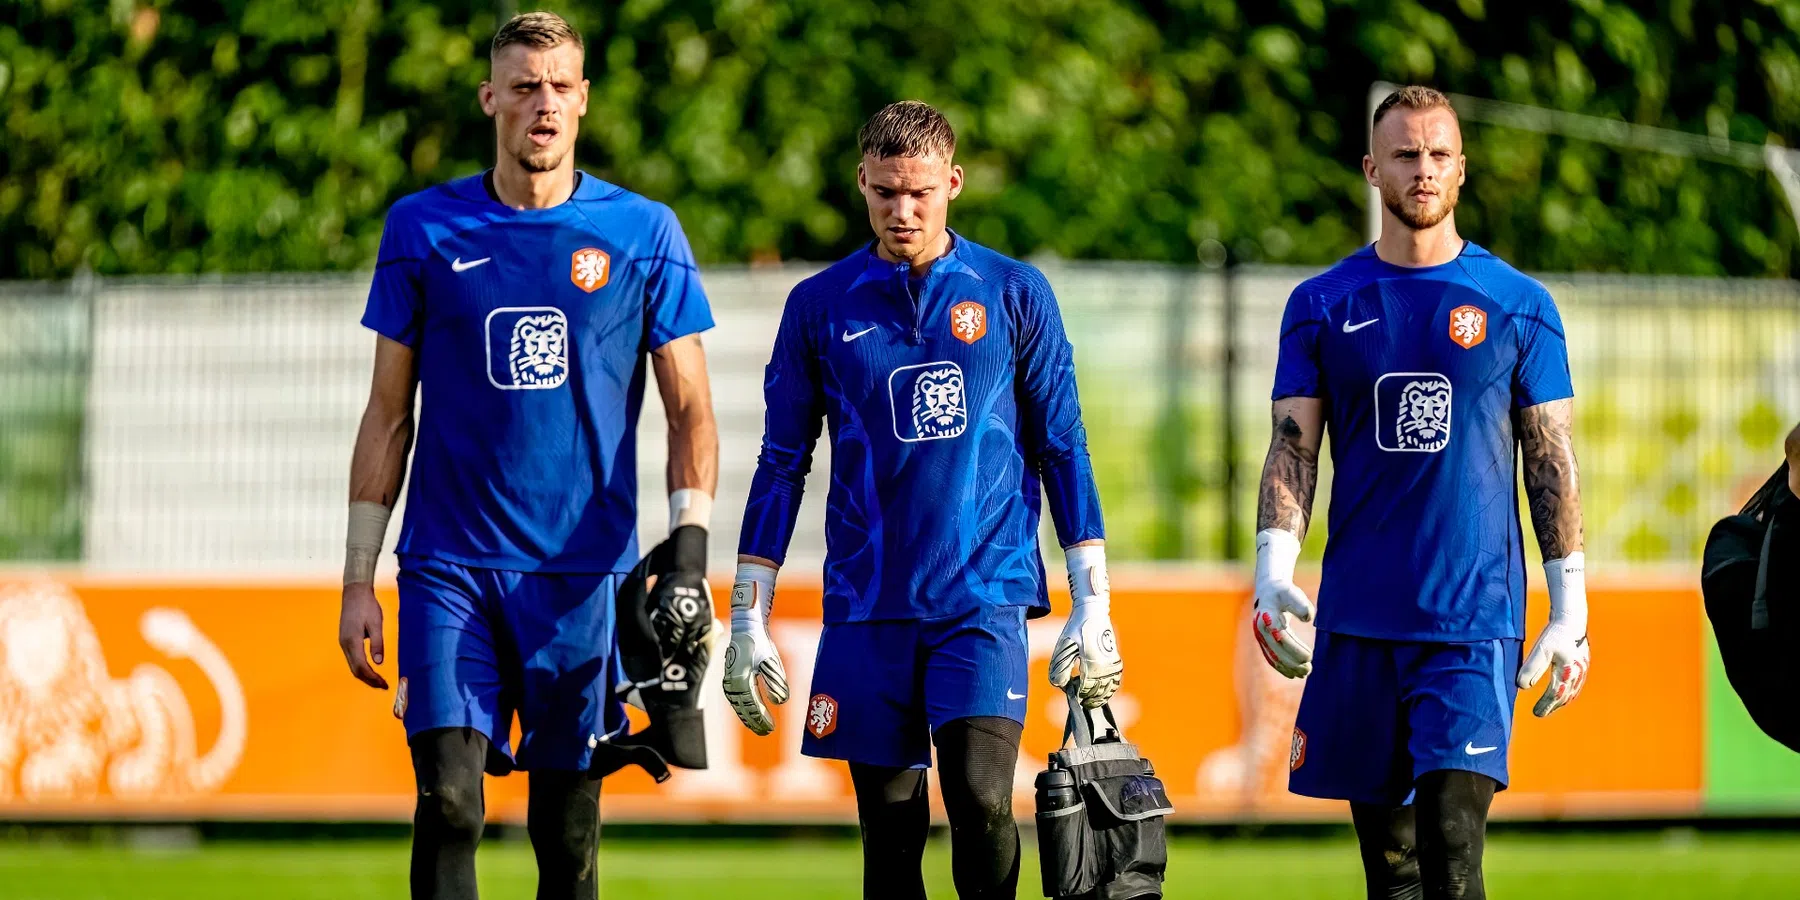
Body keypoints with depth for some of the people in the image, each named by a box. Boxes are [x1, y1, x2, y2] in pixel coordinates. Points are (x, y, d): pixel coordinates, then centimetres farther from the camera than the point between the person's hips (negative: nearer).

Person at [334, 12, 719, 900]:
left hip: (583, 573, 0)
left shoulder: (643, 234, 3)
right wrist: (359, 579, 4)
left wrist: (690, 557, -9)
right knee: (448, 803, -13)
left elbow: (690, 411, 5)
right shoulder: (423, 229, 5)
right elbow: (389, 416, 9)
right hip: (449, 564, 0)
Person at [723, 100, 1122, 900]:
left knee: (980, 801, -17)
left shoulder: (1014, 294, 5)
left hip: (986, 594, -1)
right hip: (867, 605, 2)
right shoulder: (821, 306, 6)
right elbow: (782, 462, 10)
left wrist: (1093, 604, 3)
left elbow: (1062, 447, 8)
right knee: (889, 829, 3)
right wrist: (747, 618, 6)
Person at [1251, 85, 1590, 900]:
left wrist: (1569, 609, 0)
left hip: (1476, 618, -2)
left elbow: (1551, 460, 5)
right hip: (1358, 618, 2)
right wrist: (1273, 569, -11)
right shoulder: (1322, 306, 8)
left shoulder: (1518, 306, 4)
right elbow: (1293, 449, 5)